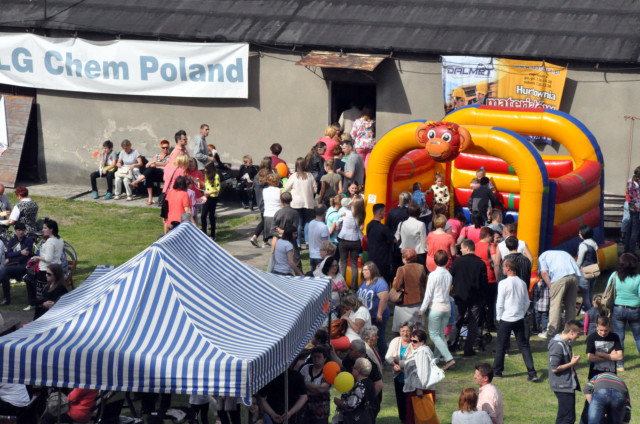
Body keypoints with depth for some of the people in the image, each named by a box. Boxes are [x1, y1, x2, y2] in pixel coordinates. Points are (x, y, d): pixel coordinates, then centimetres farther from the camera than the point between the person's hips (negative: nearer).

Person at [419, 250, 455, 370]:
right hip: (447, 306, 7)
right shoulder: (448, 275, 5)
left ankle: (449, 359, -14)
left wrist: (422, 309, -4)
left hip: (436, 306, -6)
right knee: (441, 334, 14)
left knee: (434, 335, -3)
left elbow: (428, 294, -11)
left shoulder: (433, 275, -13)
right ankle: (436, 358, 20)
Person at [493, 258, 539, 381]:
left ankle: (497, 371, 19)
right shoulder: (522, 283, 3)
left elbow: (499, 303, -10)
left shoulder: (504, 283, -13)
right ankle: (532, 373, -1)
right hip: (519, 319, 4)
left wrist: (498, 317, 2)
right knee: (524, 346, 6)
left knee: (501, 346, 9)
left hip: (505, 319, -4)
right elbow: (527, 302, 10)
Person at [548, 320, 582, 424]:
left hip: (569, 385, 10)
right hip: (563, 387, -10)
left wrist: (573, 359, 8)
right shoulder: (558, 345, -20)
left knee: (563, 416, 15)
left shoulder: (566, 343, 10)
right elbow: (554, 368, -22)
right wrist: (572, 363, -15)